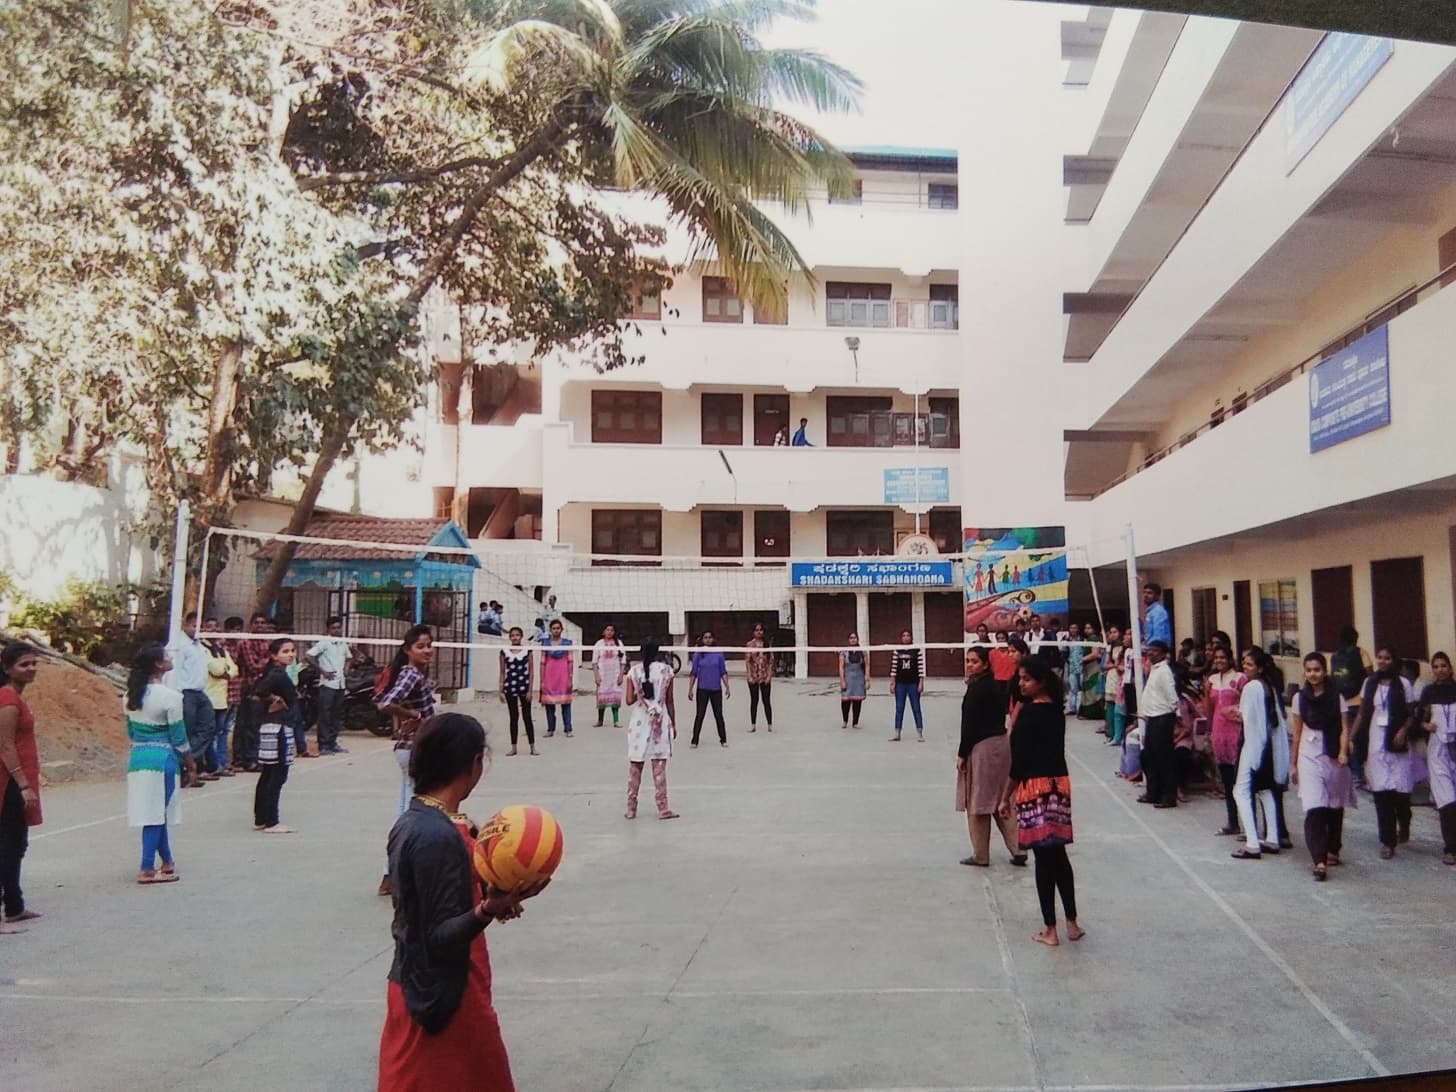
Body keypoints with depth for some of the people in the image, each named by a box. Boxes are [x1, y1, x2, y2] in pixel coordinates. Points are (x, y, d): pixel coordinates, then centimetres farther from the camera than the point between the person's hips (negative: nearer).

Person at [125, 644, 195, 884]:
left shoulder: (132, 695, 6)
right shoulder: (170, 697, -14)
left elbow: (130, 730, 13)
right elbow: (178, 736, -9)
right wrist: (189, 760, 5)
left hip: (137, 757, 7)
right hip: (163, 759, -7)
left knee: (157, 813, 15)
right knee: (156, 814, 0)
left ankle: (167, 862, 26)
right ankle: (146, 870, 2)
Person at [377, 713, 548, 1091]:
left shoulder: (412, 821, 4)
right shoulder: (439, 837, -25)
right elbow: (441, 938, -24)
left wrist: (487, 899, 14)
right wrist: (487, 910, -39)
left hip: (420, 987, 9)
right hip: (443, 996, -9)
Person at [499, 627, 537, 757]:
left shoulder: (528, 651, 1)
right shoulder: (504, 652, 4)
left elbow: (531, 672, 1)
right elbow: (502, 672, 7)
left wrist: (530, 690, -5)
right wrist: (501, 690, 2)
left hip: (524, 686, -1)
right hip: (510, 687, 1)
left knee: (527, 717, 1)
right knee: (513, 717, 7)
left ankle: (533, 747, 6)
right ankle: (513, 747, 12)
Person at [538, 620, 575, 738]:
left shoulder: (567, 642, 1)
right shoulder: (545, 643, 4)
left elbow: (571, 661, 1)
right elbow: (542, 662, 5)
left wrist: (571, 679, -4)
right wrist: (542, 681, 2)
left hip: (563, 675, -1)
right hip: (549, 675, 1)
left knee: (565, 702, 0)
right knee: (549, 703, 5)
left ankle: (567, 729, 4)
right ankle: (550, 729, 14)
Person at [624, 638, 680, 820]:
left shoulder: (634, 671, -3)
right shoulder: (666, 670, -4)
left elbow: (629, 700, -8)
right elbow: (669, 701, -1)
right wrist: (673, 724, 8)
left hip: (639, 722, 1)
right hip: (660, 722, -1)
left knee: (634, 767, 9)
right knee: (659, 767, 3)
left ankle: (631, 808, 14)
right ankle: (663, 808, 7)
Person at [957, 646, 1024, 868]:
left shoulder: (977, 688, -16)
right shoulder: (992, 685, 10)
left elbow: (970, 724, -18)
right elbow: (1000, 717, 13)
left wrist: (962, 754, -12)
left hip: (982, 747, -9)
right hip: (1000, 743, 9)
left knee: (977, 803, 3)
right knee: (1001, 802, 15)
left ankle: (980, 856, 12)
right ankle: (1017, 851, 14)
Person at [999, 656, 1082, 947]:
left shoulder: (1029, 713, -15)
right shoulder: (1056, 710, 7)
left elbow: (1018, 761, -14)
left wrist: (1006, 796, -7)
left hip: (1035, 788, -7)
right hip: (1059, 785, 7)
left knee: (1044, 859, 1)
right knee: (1058, 856, 16)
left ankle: (1050, 930, 9)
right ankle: (1072, 923, 23)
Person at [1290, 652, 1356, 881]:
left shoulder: (1336, 697, 1)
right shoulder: (1300, 698, 5)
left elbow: (1343, 729, -3)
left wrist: (1343, 752, -20)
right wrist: (1294, 763, 12)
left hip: (1333, 757, 0)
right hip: (1309, 757, 0)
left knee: (1335, 807, 10)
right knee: (1314, 809, -12)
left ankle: (1332, 850, 30)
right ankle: (1319, 860, -18)